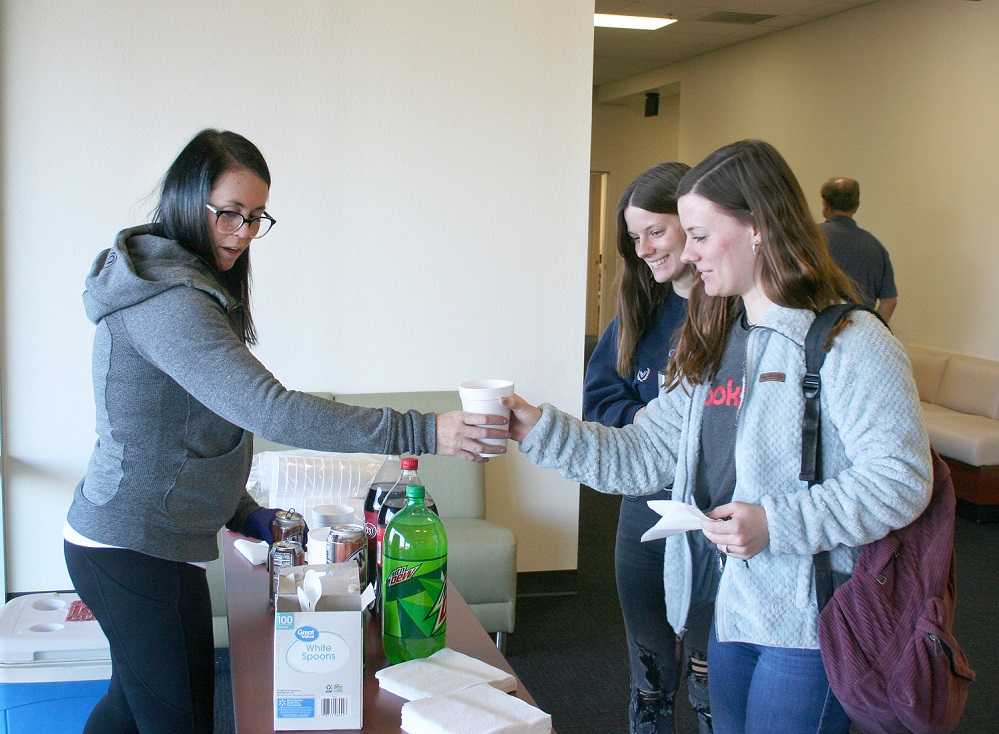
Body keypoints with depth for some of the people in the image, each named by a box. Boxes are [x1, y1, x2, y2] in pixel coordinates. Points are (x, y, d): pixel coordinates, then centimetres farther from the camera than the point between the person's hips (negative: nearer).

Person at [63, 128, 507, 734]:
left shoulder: (170, 283, 12)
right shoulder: (169, 301, -23)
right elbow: (267, 406, -33)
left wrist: (240, 509, 13)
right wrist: (420, 432, -36)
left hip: (126, 543, 11)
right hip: (135, 550, -11)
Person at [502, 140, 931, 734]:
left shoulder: (848, 343, -14)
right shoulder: (713, 347, 11)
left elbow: (901, 479, -19)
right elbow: (646, 456, 8)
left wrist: (776, 522, -25)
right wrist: (540, 429, -1)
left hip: (810, 624, -7)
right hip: (731, 611, 7)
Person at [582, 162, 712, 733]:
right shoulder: (639, 310, 8)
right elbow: (601, 398, 9)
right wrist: (645, 419, -9)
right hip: (645, 507, 6)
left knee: (710, 681, 5)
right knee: (649, 671, 19)